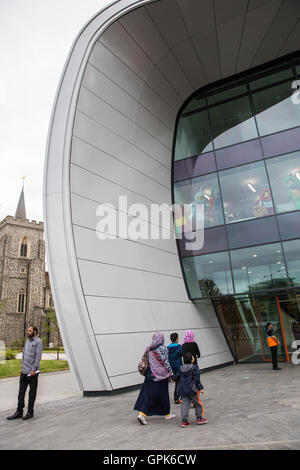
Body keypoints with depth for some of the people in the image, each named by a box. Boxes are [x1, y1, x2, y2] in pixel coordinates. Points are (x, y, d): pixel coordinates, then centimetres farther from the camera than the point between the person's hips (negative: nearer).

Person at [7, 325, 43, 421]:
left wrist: (33, 369, -17)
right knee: (21, 392, 9)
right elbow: (24, 353, 20)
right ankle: (19, 412, 17)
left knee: (32, 392, 5)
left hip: (32, 372, -7)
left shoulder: (38, 342, -9)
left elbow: (38, 356, -14)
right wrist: (23, 365, 12)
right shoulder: (27, 341, 14)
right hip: (24, 371, 7)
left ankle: (30, 412, 15)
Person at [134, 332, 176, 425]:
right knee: (162, 395, 7)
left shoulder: (149, 349, 5)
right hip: (160, 375, -5)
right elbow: (166, 362, -14)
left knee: (147, 393, 10)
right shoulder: (162, 348, -12)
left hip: (150, 375, 5)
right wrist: (171, 374, -9)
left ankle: (142, 414, 7)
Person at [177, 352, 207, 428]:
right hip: (192, 389, -5)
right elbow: (197, 380, -13)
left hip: (182, 389, 5)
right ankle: (199, 418, 20)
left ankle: (184, 421, 7)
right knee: (198, 404, 13)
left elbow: (179, 378, 13)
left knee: (185, 404, 9)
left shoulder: (181, 368, 5)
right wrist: (200, 388, -6)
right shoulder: (194, 368, -12)